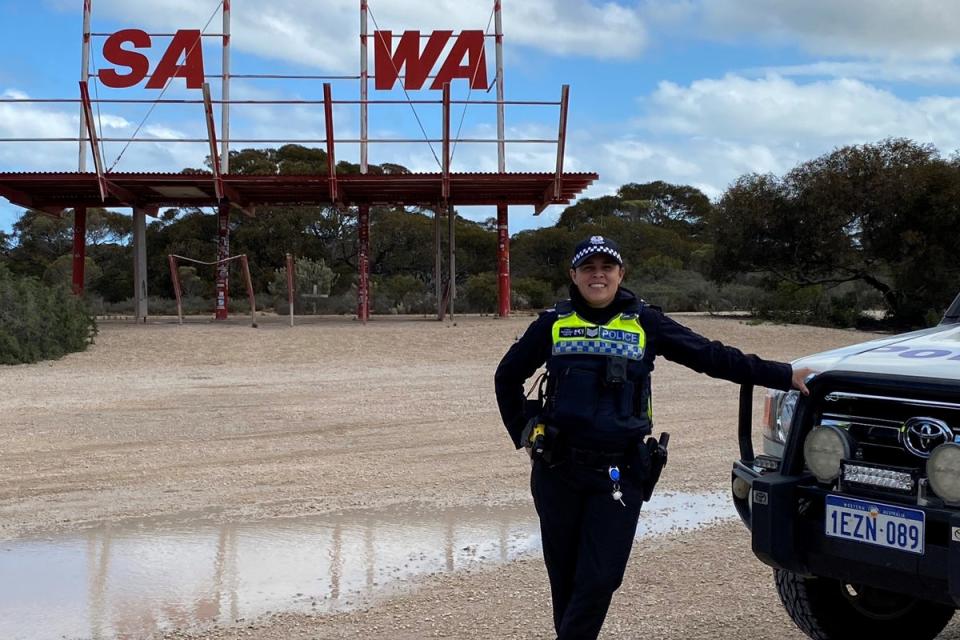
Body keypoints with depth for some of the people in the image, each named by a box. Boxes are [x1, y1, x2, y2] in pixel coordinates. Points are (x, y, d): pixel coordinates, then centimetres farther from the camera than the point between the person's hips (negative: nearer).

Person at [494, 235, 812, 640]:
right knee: (564, 576, 9)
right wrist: (522, 434, 12)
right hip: (557, 470, 1)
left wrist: (784, 376, 4)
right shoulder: (554, 323, 6)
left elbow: (712, 357, 6)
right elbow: (508, 377, 19)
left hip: (618, 473, -1)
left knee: (600, 579, -7)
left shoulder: (644, 323, 4)